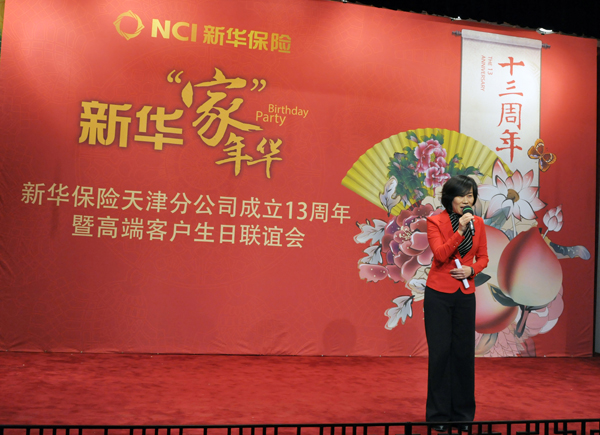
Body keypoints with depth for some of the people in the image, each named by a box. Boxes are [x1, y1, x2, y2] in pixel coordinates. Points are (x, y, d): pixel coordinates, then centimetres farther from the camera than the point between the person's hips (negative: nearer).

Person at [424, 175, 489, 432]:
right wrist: (460, 230, -26)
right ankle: (438, 414, 13)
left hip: (465, 294, 4)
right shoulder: (435, 221, -7)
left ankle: (462, 412, 22)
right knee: (440, 352, 0)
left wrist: (471, 270, -8)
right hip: (438, 293, -4)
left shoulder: (477, 223, 5)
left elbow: (483, 257, 11)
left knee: (464, 352, 8)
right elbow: (440, 255, -18)